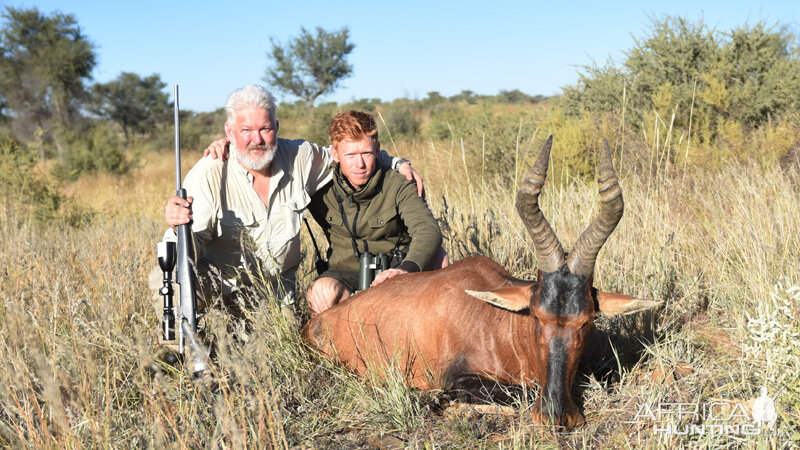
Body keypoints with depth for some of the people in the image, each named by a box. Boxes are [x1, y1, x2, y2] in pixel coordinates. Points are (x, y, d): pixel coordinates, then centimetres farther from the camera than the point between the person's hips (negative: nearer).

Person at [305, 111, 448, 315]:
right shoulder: (321, 191, -6)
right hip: (346, 272, 0)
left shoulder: (398, 187, -12)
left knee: (436, 256, -28)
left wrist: (406, 269, -49)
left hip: (392, 271, 0)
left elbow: (429, 231, -27)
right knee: (322, 292, -34)